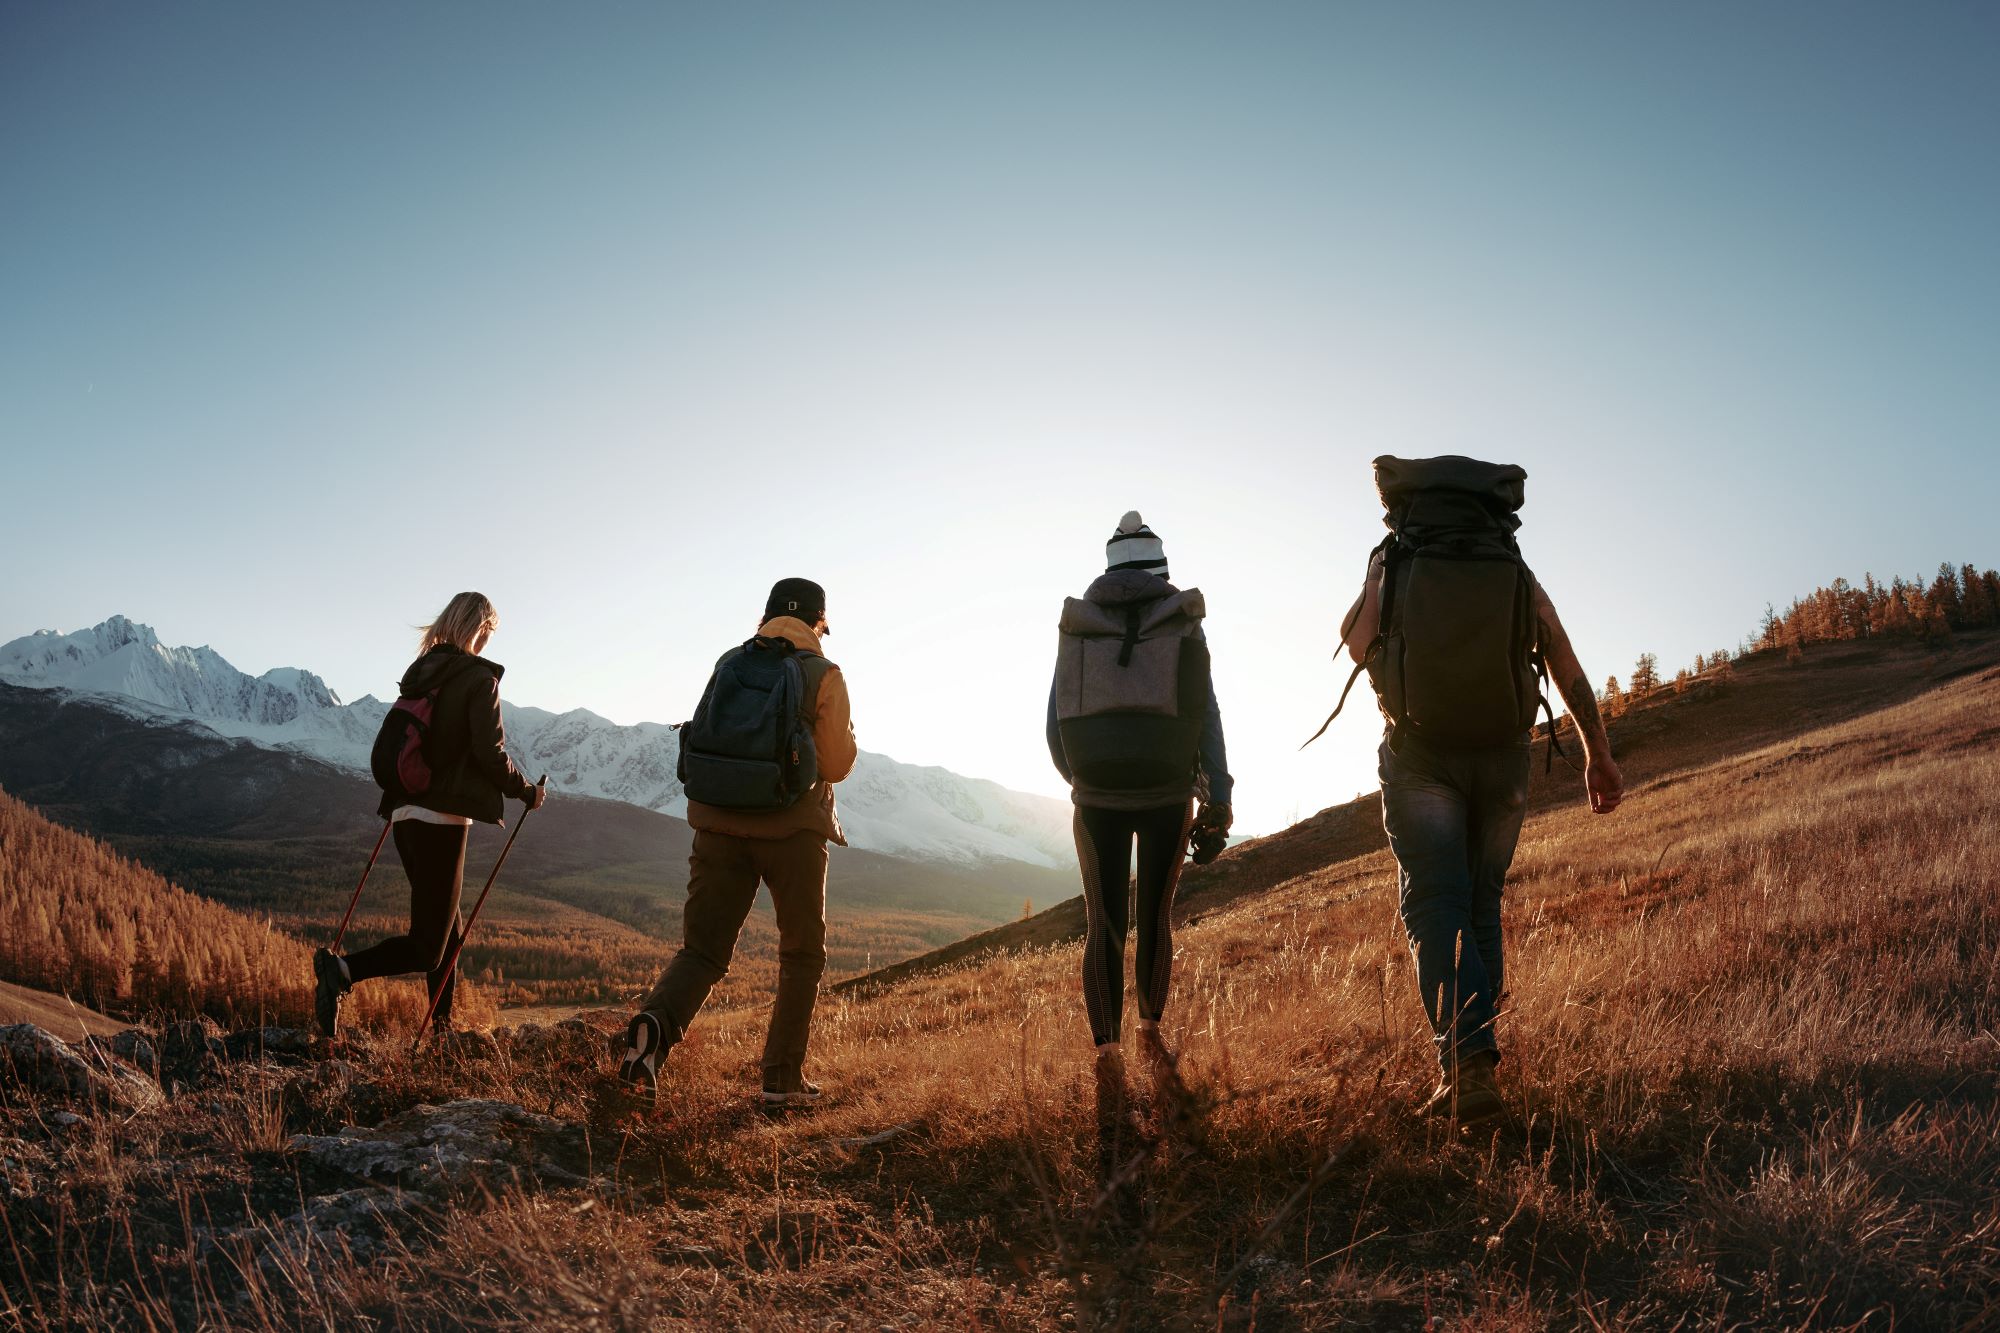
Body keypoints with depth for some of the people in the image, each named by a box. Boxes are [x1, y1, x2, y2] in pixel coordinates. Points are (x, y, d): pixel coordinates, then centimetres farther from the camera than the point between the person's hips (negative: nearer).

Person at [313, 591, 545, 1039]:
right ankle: (343, 970, -23)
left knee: (445, 929, 17)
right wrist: (527, 792, 1)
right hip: (443, 818, -8)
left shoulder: (418, 673, 14)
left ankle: (442, 1027, 20)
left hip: (407, 814, 8)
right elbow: (490, 754, -14)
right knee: (428, 946, -4)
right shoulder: (479, 678, -7)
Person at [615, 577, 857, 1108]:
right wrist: (846, 735, 15)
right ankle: (783, 1079, 12)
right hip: (792, 826, -3)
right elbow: (835, 764, -5)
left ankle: (654, 1025, -19)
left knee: (702, 949, 9)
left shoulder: (728, 665, 9)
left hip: (719, 823, 3)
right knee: (802, 954, 13)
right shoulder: (823, 675, -3)